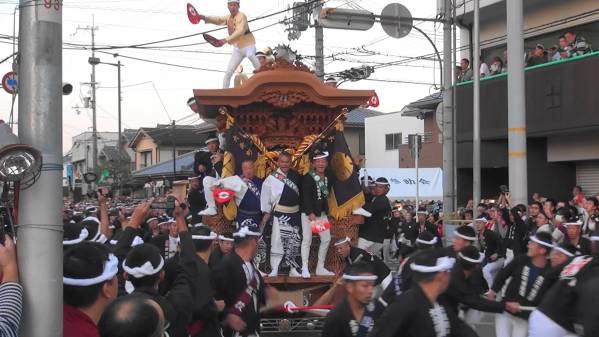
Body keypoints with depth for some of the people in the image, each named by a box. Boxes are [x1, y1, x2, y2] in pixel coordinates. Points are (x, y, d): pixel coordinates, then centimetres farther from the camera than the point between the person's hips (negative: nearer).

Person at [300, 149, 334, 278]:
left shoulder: (327, 178, 9)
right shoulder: (308, 177, -11)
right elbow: (306, 197, -16)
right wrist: (310, 213, -22)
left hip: (322, 213, 7)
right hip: (308, 213, -7)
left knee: (326, 239, 8)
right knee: (307, 240, -5)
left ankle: (320, 268, 19)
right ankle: (304, 268, 1)